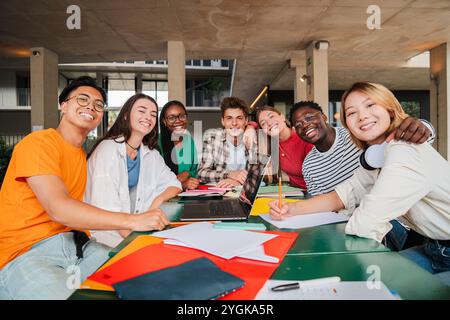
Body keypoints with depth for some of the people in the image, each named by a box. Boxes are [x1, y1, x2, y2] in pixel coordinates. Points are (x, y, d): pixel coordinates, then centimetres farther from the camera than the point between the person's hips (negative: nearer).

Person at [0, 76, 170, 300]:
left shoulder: (83, 155, 16)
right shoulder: (39, 142, -10)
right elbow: (58, 209, -23)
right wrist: (133, 221, -28)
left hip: (72, 243, 6)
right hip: (24, 253, -5)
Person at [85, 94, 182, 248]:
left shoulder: (151, 154, 7)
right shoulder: (108, 149, -13)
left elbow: (174, 184, 12)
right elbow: (105, 205, -20)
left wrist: (157, 201, -10)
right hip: (103, 228, -6)